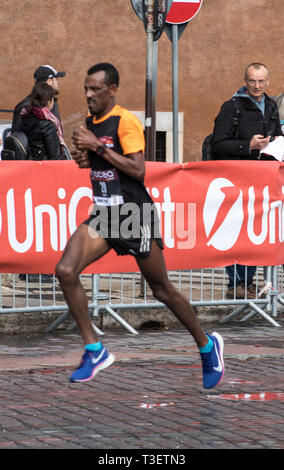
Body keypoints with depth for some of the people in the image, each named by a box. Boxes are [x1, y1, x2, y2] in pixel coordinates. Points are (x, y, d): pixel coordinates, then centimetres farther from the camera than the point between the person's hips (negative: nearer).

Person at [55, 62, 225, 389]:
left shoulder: (126, 121, -14)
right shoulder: (90, 121, 10)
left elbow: (137, 169, -22)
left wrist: (98, 147, -22)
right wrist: (84, 157, 2)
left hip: (135, 216, -7)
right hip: (103, 215, 7)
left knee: (162, 290, 4)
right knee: (65, 271, -14)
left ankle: (207, 345, 26)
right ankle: (94, 351, -6)